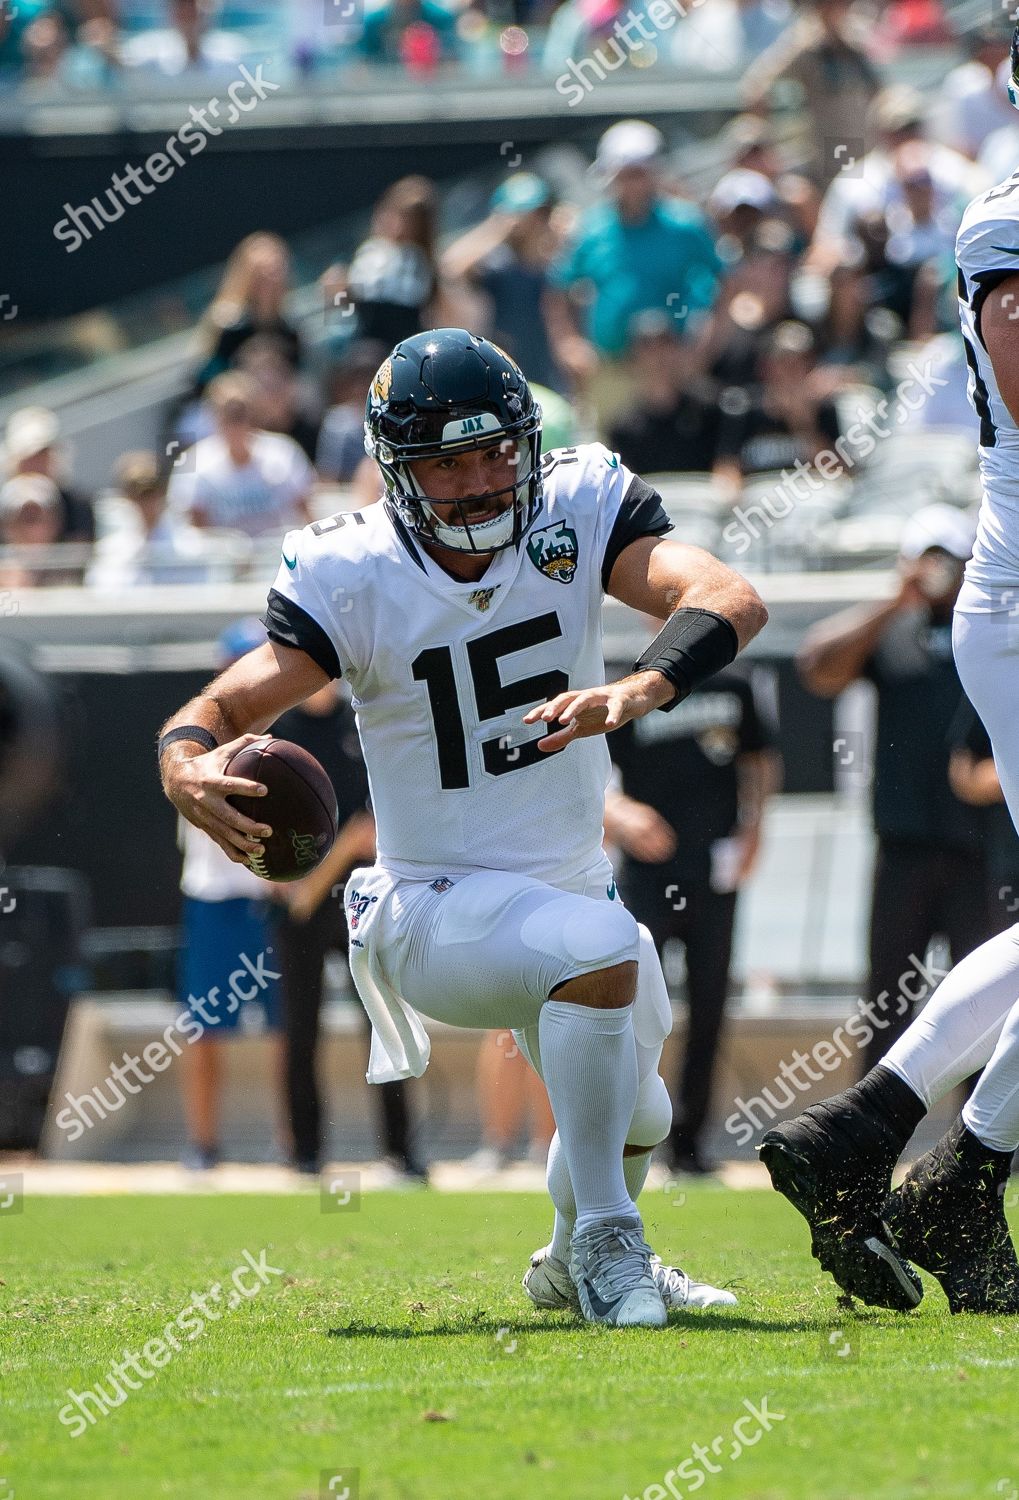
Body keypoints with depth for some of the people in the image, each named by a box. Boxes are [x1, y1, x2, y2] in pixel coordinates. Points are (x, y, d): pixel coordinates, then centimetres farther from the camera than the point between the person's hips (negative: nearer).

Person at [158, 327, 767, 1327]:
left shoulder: (579, 511, -13)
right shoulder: (353, 576, -18)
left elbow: (732, 602, -28)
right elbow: (222, 707, -23)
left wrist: (638, 690, -48)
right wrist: (189, 770, -48)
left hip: (570, 886, 5)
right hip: (438, 909, -5)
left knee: (632, 1120, 22)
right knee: (599, 947, -35)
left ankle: (573, 1263, 56)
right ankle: (605, 1239, -21)